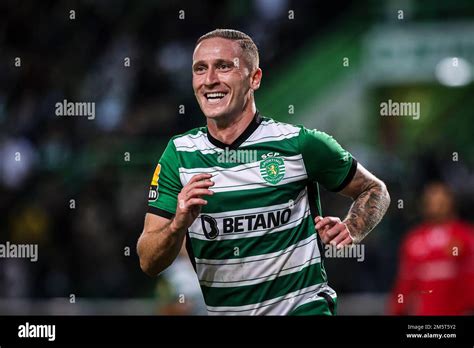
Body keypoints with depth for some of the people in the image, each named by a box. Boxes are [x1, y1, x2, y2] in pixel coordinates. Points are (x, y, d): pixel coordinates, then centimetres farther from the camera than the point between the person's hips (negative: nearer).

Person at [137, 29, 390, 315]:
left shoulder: (300, 143, -7)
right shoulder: (179, 154, 0)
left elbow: (374, 190, 8)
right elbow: (149, 264, -2)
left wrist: (350, 231, -12)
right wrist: (178, 225, -21)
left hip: (302, 306, -5)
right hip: (219, 309, 6)